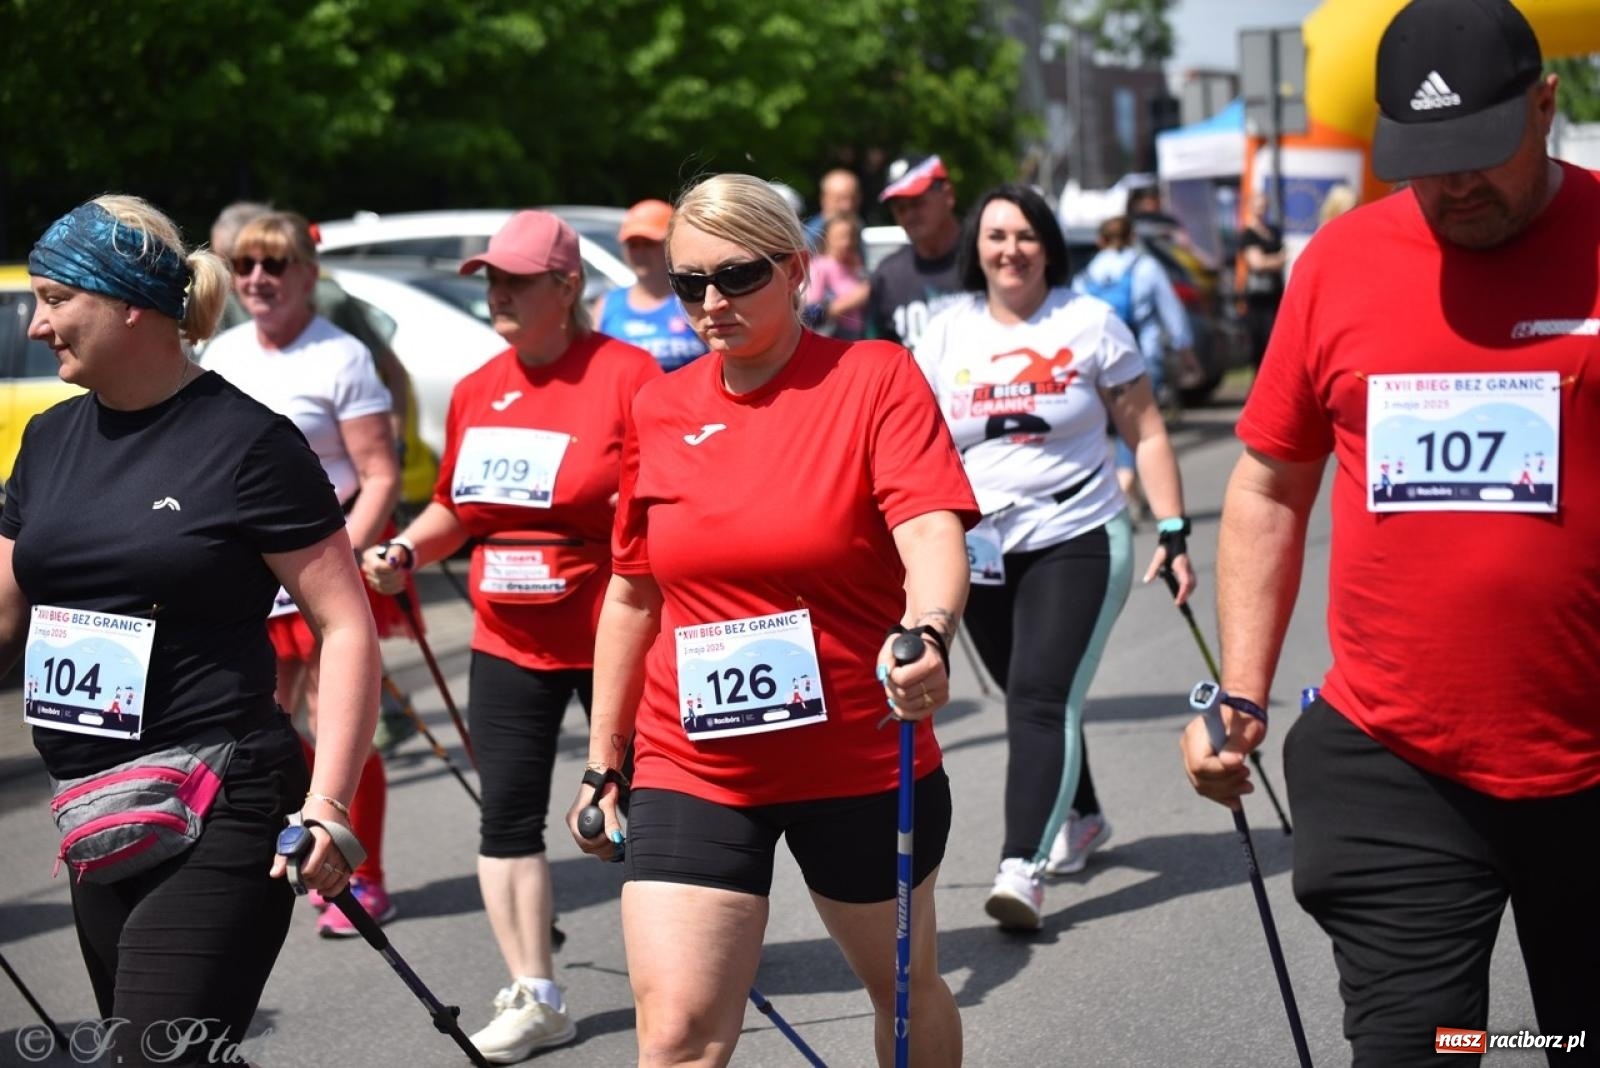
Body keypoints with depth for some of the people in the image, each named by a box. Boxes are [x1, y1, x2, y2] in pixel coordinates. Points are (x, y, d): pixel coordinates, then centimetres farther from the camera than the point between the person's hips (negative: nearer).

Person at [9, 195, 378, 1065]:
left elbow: (346, 627, -11)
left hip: (219, 818, -7)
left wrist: (328, 801, -20)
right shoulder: (50, 439, 10)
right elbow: (6, 618, 17)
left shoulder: (245, 441, -10)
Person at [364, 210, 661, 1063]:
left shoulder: (626, 374, -12)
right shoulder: (476, 392, 7)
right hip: (508, 644, 6)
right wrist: (406, 550, 1)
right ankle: (533, 998, 13)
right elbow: (456, 507, 18)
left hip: (611, 638, -5)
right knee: (508, 813, 3)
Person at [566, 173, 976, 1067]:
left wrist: (929, 632, -45)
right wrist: (603, 763, 16)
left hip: (863, 760, -2)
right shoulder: (660, 409, 4)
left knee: (905, 986, 18)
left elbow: (931, 530, -23)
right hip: (692, 769, 2)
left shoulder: (876, 376, -8)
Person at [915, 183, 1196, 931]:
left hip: (1077, 540, -4)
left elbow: (1145, 434, 1)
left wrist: (1172, 533, -6)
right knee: (1031, 698, 14)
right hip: (982, 550, 4)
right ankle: (1080, 820, 38)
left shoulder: (1089, 322, -2)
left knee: (1044, 697, -16)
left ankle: (1022, 869, -22)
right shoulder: (948, 331, 5)